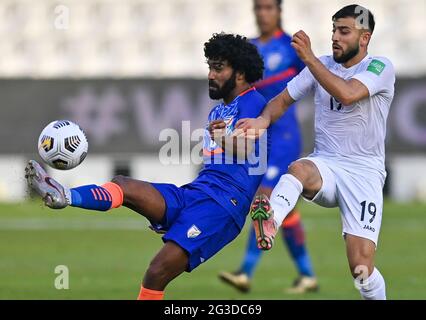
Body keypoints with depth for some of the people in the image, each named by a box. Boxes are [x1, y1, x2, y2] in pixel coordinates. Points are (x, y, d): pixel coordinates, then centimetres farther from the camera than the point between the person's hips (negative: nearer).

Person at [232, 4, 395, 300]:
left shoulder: (380, 67, -7)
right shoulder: (322, 65, 9)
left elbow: (346, 94, -25)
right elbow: (284, 99, 9)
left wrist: (309, 58, -25)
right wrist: (264, 120, -12)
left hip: (364, 172, -3)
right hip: (325, 166, 3)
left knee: (361, 266, -17)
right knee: (299, 169, -36)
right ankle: (270, 224, -62)